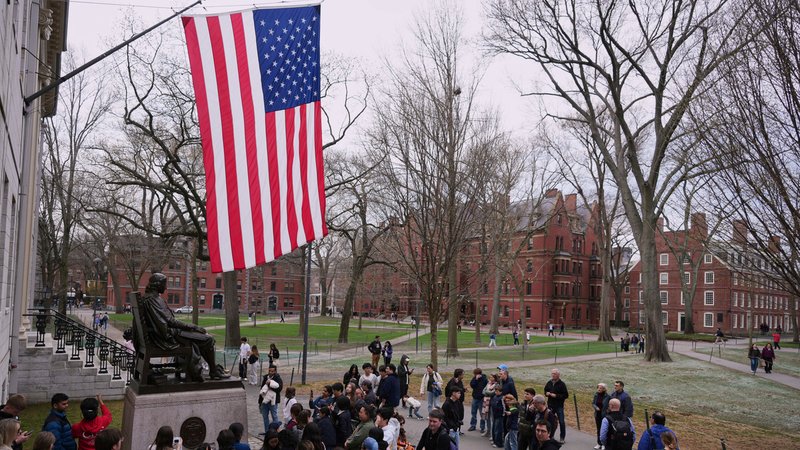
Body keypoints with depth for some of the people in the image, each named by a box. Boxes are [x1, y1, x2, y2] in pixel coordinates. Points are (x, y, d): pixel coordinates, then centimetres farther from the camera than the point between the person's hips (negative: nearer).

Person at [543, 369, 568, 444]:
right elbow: (545, 390, 22)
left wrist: (556, 396, -19)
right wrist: (547, 393, -2)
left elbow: (566, 395, -12)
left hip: (559, 406, -5)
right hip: (550, 405, 5)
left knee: (561, 422, -1)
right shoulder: (549, 383, 7)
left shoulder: (562, 384, -10)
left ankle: (562, 438, 9)